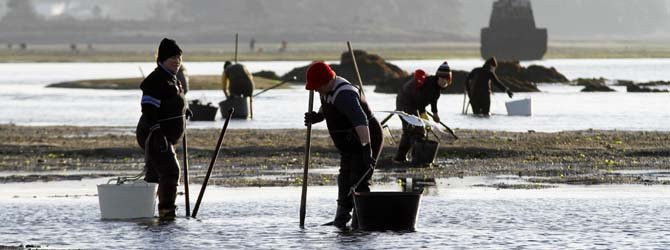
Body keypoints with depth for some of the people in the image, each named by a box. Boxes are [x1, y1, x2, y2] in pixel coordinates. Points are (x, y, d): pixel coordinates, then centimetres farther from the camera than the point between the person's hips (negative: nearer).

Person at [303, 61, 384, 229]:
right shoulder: (327, 91, 2)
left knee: (359, 182, -15)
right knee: (345, 181, 18)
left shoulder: (344, 95, -31)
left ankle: (359, 223, -13)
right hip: (350, 146, 11)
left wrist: (367, 149, -52)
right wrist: (318, 116, 4)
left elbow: (360, 121, -43)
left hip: (367, 142, -11)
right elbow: (327, 108, 27)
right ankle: (341, 220, 31)